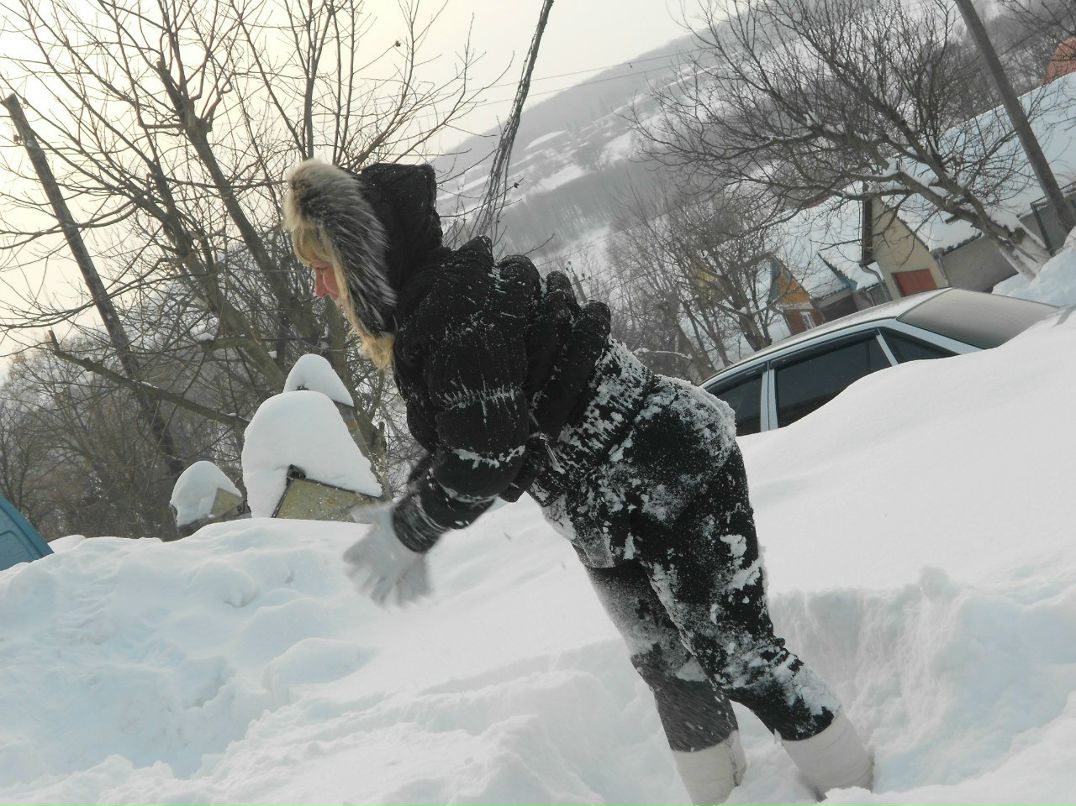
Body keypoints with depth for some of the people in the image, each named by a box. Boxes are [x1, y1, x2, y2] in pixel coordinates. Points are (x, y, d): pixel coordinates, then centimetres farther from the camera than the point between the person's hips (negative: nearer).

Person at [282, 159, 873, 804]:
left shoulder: (458, 308, -26)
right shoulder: (425, 313, 6)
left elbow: (482, 459, -28)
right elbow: (452, 451, 10)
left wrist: (405, 533, -15)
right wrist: (403, 533, -2)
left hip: (676, 480, -10)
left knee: (736, 654, -4)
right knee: (669, 668, 17)